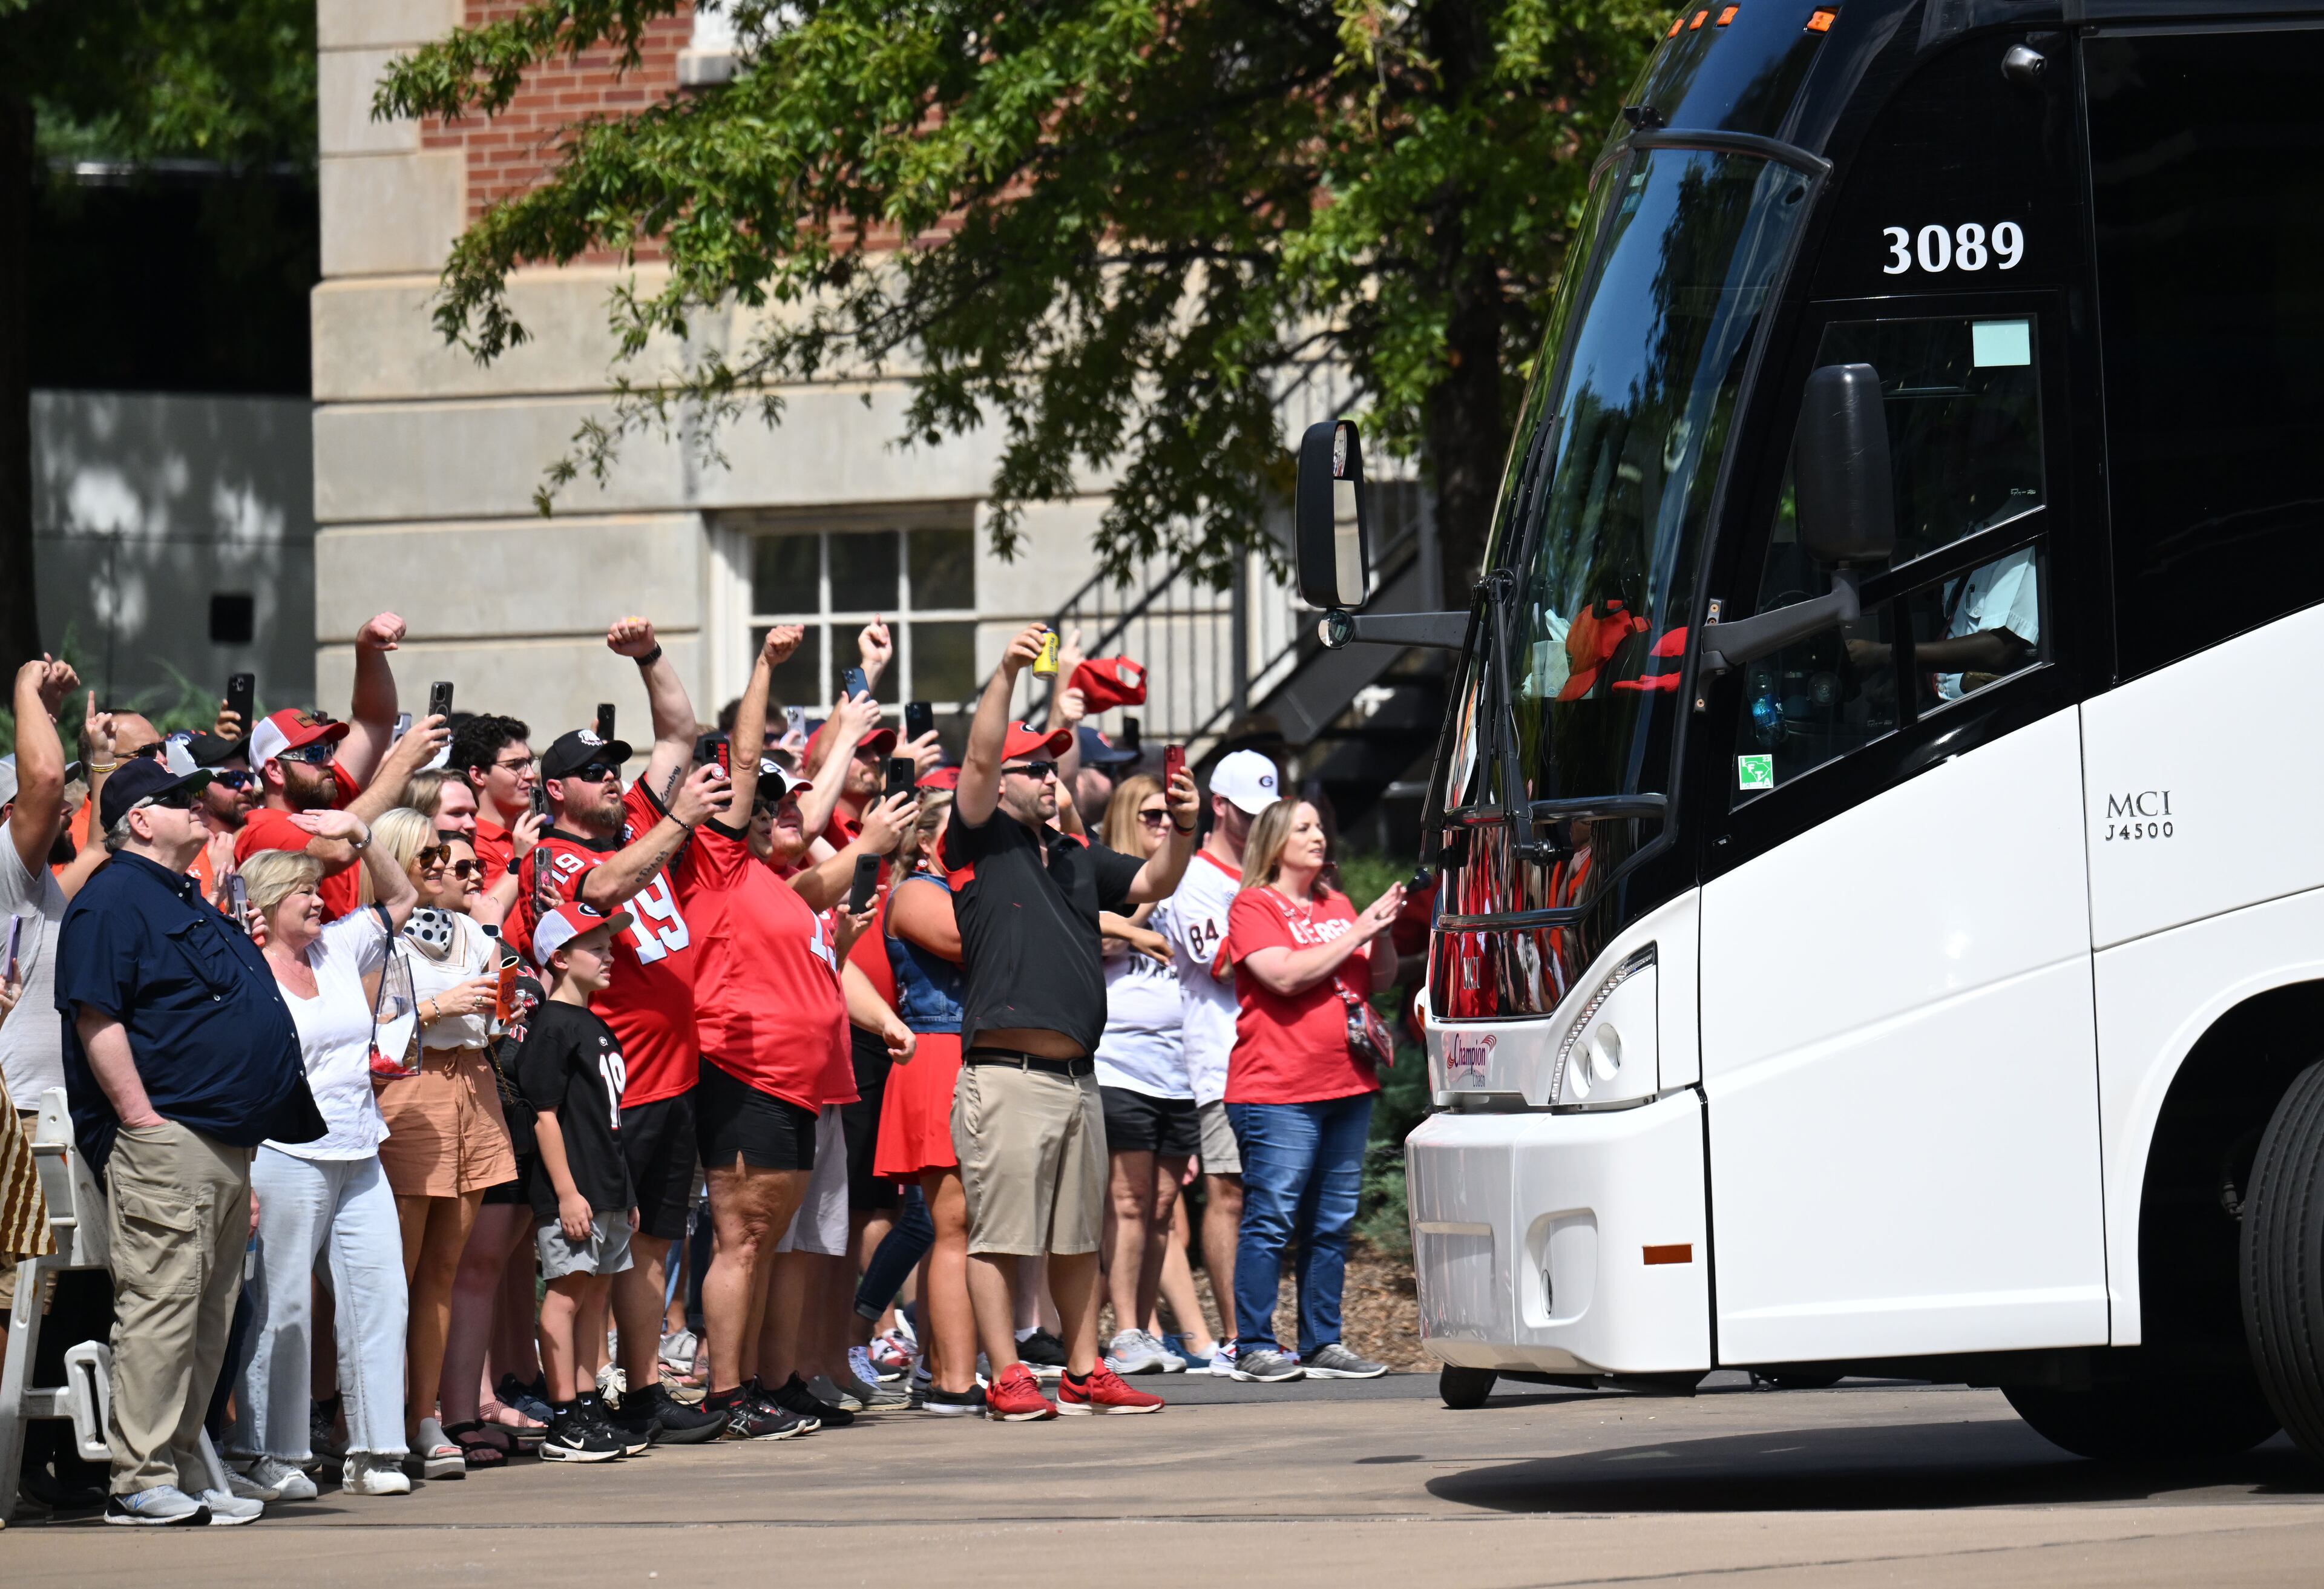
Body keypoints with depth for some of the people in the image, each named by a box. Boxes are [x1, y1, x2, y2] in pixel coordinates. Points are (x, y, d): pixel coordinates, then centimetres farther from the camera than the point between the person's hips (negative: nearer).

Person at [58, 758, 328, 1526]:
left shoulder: (193, 903, 23)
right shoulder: (111, 901, -7)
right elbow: (96, 1019, -16)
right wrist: (141, 1119, -20)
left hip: (227, 1140, 10)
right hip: (167, 1138, -10)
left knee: (210, 1314, 10)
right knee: (161, 1301, -11)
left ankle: (182, 1468, 14)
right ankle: (141, 1482, -11)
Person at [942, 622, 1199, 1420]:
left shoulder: (1077, 859, 21)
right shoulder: (982, 843, 1)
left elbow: (1154, 883, 23)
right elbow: (978, 757, -11)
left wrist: (1181, 829, 4)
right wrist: (1007, 673, -19)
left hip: (1075, 1076, 7)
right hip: (1007, 1074, -7)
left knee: (1077, 1236, 11)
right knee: (998, 1234, -6)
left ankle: (1085, 1375, 17)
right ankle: (1007, 1379, -4)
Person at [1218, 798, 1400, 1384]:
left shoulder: (1337, 906, 19)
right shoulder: (1254, 907, -2)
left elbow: (1379, 980, 20)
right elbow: (1286, 975, -16)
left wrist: (1384, 932, 1)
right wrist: (1356, 933, -13)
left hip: (1346, 1085, 7)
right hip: (1277, 1091, -7)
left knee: (1333, 1224, 7)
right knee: (1272, 1219, -9)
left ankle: (1323, 1344, 13)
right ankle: (1254, 1348, -6)